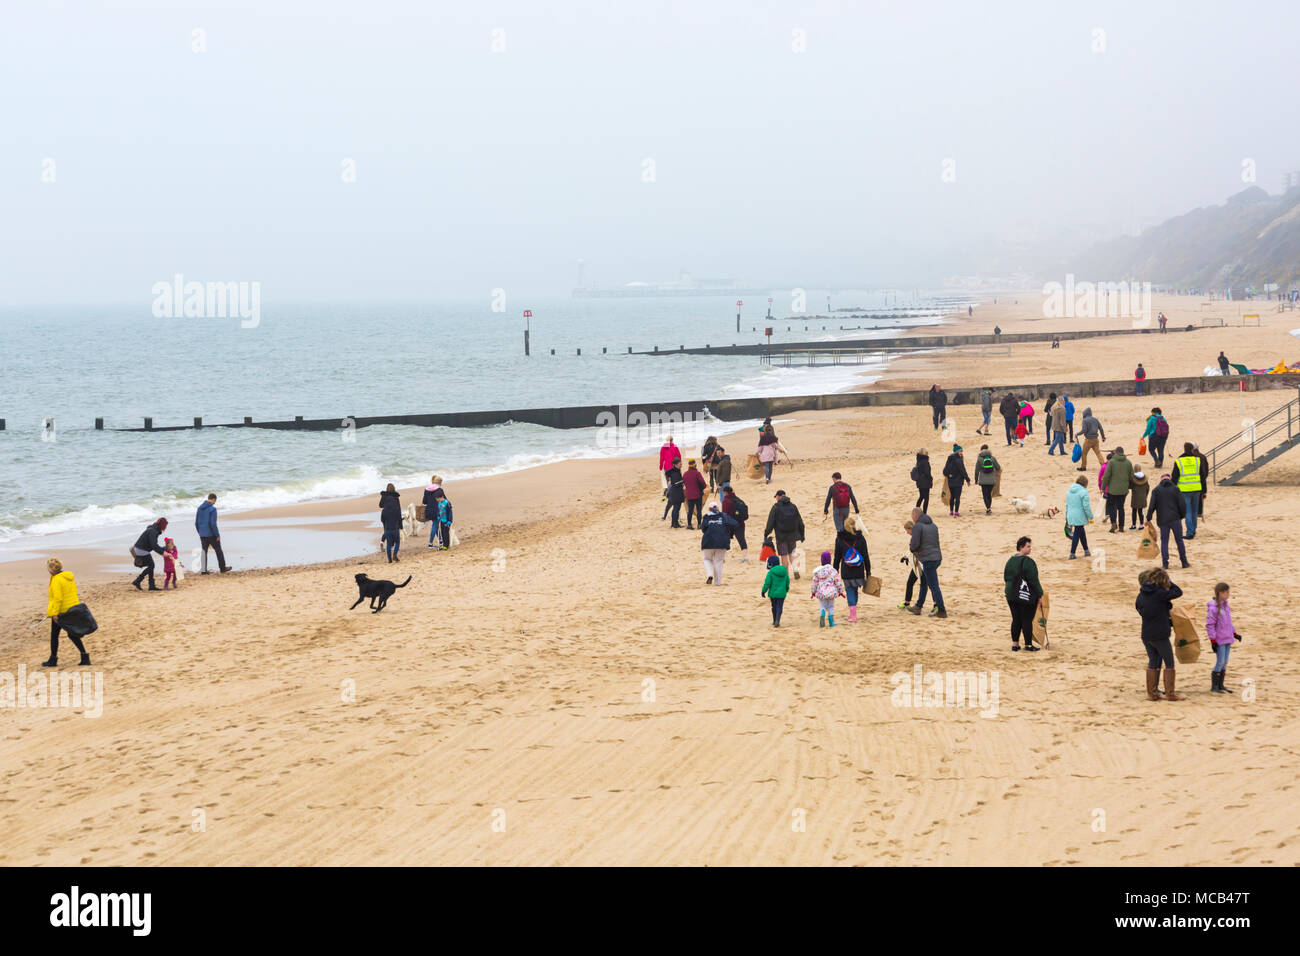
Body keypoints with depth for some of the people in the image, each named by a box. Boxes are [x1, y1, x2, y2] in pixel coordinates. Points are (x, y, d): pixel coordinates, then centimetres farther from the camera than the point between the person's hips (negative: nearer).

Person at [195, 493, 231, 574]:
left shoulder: (200, 508, 7)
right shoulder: (212, 509, -15)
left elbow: (196, 523, 12)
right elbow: (213, 524, -18)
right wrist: (217, 535, -11)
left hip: (202, 535, 6)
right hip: (211, 535, -6)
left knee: (204, 551, 9)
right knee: (218, 551, 7)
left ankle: (203, 570, 6)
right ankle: (223, 568, 15)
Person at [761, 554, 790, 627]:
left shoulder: (770, 573, -13)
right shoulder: (784, 571, 2)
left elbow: (767, 583, -13)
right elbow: (787, 582, 11)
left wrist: (763, 591, -1)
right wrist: (786, 590, 27)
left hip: (773, 593, -2)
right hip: (782, 593, 2)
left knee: (774, 607, 14)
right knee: (779, 607, 2)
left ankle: (775, 621, 23)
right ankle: (777, 621, -13)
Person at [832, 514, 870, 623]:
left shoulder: (839, 539, -3)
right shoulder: (860, 538, -3)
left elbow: (837, 557, 1)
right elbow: (865, 556, 0)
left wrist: (835, 571, 9)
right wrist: (868, 570, 7)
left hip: (846, 571, -1)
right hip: (859, 571, 1)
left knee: (850, 591, 3)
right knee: (855, 591, 17)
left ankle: (853, 615, -8)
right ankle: (853, 613, 28)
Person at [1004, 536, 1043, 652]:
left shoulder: (1010, 560, 9)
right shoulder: (1027, 561, -16)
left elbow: (1006, 577, 16)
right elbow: (1033, 580, -16)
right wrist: (1039, 594, -8)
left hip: (1011, 594, 7)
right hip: (1026, 596, -7)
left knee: (1016, 619, 12)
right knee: (1027, 620, 1)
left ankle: (1014, 644, 13)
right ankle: (1028, 644, 7)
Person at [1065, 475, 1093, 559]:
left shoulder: (1069, 492, 10)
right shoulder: (1083, 492, -14)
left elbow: (1067, 505, 17)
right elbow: (1086, 507, -16)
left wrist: (1067, 517, 24)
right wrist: (1090, 517, -5)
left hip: (1071, 517, 7)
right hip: (1079, 517, -7)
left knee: (1082, 533, 20)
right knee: (1077, 534, 0)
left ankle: (1086, 551, 29)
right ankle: (1072, 554, 1)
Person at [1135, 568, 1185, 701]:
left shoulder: (1141, 594, 3)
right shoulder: (1160, 593, -16)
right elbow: (1178, 592, -9)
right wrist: (1169, 583, 7)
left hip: (1146, 634, 6)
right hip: (1160, 635, -6)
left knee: (1152, 663, 15)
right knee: (1169, 663, 6)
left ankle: (1151, 693, 15)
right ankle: (1170, 693, 5)